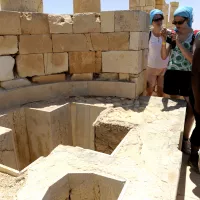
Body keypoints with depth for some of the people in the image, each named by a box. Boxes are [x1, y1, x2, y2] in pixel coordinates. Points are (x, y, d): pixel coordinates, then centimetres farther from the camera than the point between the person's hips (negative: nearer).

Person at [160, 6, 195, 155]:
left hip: (188, 76, -2)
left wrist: (179, 43, -21)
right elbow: (164, 57, 0)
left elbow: (193, 59, -16)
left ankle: (186, 138, 21)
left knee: (190, 109, 4)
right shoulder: (172, 35, 3)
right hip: (172, 74, 2)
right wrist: (164, 41, -15)